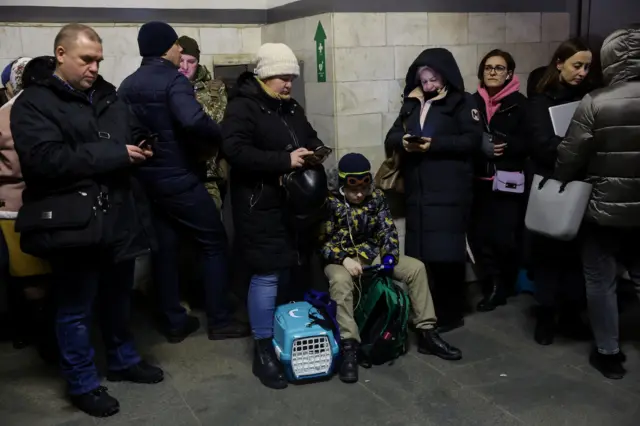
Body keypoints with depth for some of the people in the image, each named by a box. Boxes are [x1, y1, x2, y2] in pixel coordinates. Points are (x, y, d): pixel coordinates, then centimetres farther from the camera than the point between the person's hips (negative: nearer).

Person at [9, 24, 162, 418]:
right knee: (76, 308, 8)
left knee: (119, 297, 21)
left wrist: (142, 145, -4)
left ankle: (123, 360, 41)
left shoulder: (108, 95, 12)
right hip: (73, 223, -6)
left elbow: (135, 134, 22)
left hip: (119, 216, 6)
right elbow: (46, 159, -21)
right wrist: (115, 154, -21)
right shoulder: (34, 103, -7)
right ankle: (83, 384, 25)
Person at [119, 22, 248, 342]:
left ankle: (174, 322, 19)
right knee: (213, 242, 4)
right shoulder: (173, 80, -13)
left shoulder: (127, 86, 10)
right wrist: (217, 139, -15)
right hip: (178, 178, -7)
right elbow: (193, 120, -31)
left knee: (164, 248, 12)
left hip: (146, 179, 8)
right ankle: (219, 321, 8)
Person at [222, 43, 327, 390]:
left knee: (285, 272, 14)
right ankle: (263, 351, 3)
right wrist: (284, 160, -26)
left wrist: (314, 151, 0)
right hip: (260, 206, -8)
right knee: (266, 275, -7)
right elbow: (234, 150, -24)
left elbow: (311, 138, 25)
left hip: (292, 202, 8)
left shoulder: (291, 108, 16)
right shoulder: (242, 107, -10)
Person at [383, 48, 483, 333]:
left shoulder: (462, 102, 3)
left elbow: (473, 139, -8)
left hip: (449, 191, -5)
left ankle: (449, 314, 6)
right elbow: (391, 137, 15)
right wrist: (403, 141, -8)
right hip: (417, 190, 5)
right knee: (419, 251, 3)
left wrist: (434, 144, -16)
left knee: (445, 252, -6)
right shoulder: (412, 103, 19)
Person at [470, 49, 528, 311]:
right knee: (480, 236, -1)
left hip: (509, 182, -3)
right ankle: (492, 286, 15)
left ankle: (504, 285, 19)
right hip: (480, 180, 3)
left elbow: (529, 142, -4)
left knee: (505, 238, -6)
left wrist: (507, 145, -19)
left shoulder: (519, 103, 0)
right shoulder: (473, 101, 9)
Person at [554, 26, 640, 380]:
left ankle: (608, 353, 18)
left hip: (604, 208, -3)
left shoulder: (595, 102, -15)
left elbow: (570, 155, -11)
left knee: (601, 281, 10)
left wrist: (557, 182, 7)